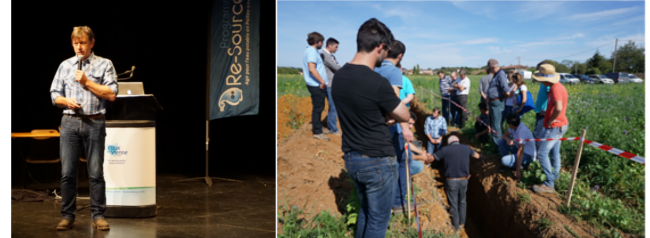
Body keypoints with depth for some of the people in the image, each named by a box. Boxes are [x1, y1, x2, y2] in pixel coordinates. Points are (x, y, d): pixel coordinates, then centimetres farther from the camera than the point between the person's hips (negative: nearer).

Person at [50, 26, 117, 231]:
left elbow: (111, 94, -4)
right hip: (70, 122, 2)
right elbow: (54, 94, 13)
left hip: (94, 123, -2)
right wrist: (66, 101, -8)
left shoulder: (104, 64, 5)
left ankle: (98, 215, 8)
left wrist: (87, 82, -9)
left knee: (96, 172, 0)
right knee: (67, 172, 2)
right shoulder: (65, 65, 14)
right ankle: (67, 216, 11)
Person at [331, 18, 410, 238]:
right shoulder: (377, 83, -24)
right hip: (378, 161, -7)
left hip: (351, 158, 8)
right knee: (378, 219, 8)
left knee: (365, 210, 24)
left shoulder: (338, 77, -1)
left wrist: (383, 117, 1)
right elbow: (404, 116, -9)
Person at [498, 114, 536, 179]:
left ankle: (524, 163, -3)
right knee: (501, 141, -3)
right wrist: (507, 139, -23)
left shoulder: (522, 130, -34)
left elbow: (520, 152, -33)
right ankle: (509, 162, 8)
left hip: (527, 155, -8)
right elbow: (504, 135, 5)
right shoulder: (515, 126, -9)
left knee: (505, 161, -27)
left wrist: (518, 171, -30)